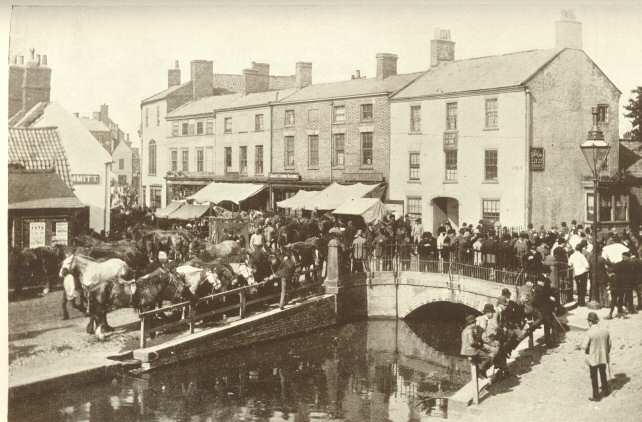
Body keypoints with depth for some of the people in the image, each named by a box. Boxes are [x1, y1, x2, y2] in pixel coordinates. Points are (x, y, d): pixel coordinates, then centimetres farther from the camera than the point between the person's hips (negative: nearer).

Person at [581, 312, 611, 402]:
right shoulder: (605, 330, -7)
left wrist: (587, 351, 4)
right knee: (603, 375, 25)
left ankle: (596, 396, 19)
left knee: (594, 378, 11)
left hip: (593, 358, -5)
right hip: (604, 357, 5)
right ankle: (605, 391, 41)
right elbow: (609, 344, 3)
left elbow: (584, 346, -19)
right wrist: (607, 354, 16)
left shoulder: (590, 333, -24)